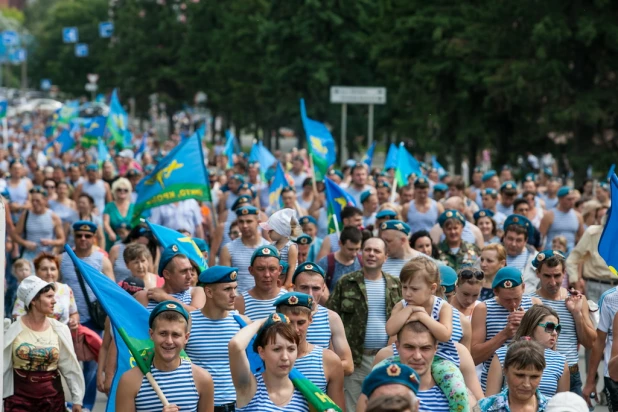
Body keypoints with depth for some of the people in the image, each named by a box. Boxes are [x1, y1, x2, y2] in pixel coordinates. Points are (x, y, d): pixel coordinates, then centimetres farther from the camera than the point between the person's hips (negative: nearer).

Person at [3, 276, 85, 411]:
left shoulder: (60, 330, 1)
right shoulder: (14, 330, -5)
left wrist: (77, 399, 7)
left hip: (52, 397, 2)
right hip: (19, 396, -2)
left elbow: (70, 367, 6)